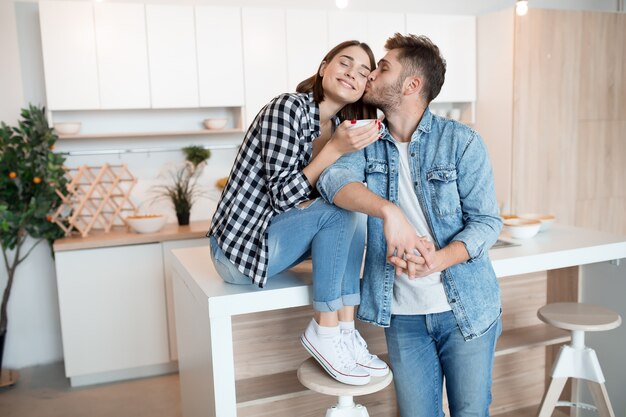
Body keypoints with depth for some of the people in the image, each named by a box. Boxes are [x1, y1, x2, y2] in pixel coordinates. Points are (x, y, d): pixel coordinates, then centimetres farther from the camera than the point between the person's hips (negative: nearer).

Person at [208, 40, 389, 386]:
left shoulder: (339, 125, 7)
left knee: (352, 215, -3)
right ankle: (324, 332, -10)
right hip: (239, 248, -8)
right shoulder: (288, 107, -17)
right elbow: (282, 196, -21)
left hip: (272, 235, 8)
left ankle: (345, 330, -5)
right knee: (339, 210, -20)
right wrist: (336, 149, -25)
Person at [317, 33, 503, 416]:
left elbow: (487, 221, -9)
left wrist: (437, 260, -27)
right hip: (403, 313, 2)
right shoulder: (369, 142, 3)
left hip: (466, 309, -2)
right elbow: (334, 178, -16)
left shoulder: (462, 141, -6)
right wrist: (388, 211, -35)